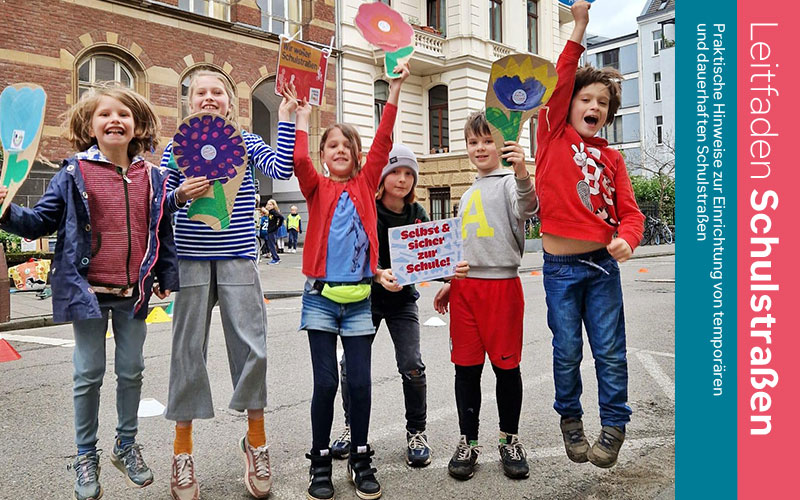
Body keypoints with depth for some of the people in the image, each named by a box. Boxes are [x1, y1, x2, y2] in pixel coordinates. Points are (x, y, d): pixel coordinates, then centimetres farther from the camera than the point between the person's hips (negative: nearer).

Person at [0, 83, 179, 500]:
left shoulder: (153, 178, 3)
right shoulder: (73, 175, -4)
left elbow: (163, 230, 9)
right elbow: (41, 221, -1)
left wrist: (166, 275, 10)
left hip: (134, 293, 2)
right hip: (88, 290, -2)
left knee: (131, 371, 13)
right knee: (88, 375, 8)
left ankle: (126, 445, 33)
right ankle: (86, 456, 26)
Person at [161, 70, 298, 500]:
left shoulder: (246, 142, 7)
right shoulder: (176, 148, 8)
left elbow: (282, 168, -11)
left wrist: (286, 114, -9)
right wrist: (179, 196, -15)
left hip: (238, 259, 0)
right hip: (191, 260, 0)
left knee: (251, 348, -2)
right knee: (189, 351, 4)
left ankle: (256, 441, 18)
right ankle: (182, 451, 20)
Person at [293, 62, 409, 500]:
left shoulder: (365, 185, 9)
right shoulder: (317, 188, 5)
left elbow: (383, 143, -1)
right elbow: (298, 159, -14)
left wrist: (395, 91, -6)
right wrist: (303, 116, -7)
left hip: (359, 297, 1)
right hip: (321, 296, -1)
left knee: (360, 382, 4)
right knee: (325, 382, 3)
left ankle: (360, 459, 22)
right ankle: (320, 462, 19)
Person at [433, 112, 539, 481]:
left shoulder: (509, 181, -2)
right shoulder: (468, 194, 19)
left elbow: (526, 208, -24)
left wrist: (521, 173, -42)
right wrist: (449, 282, 20)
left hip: (502, 285, -5)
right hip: (464, 287, 6)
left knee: (506, 365, 5)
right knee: (466, 367, 8)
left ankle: (510, 440, 23)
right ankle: (468, 442, 21)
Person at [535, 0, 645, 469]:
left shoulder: (612, 158, 9)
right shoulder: (554, 136, 3)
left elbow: (630, 211, 3)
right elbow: (559, 83, -10)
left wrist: (627, 239, -18)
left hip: (603, 264, 2)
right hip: (561, 266, -2)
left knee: (610, 350, 5)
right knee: (567, 351, 7)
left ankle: (614, 425, 21)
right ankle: (570, 418, 28)